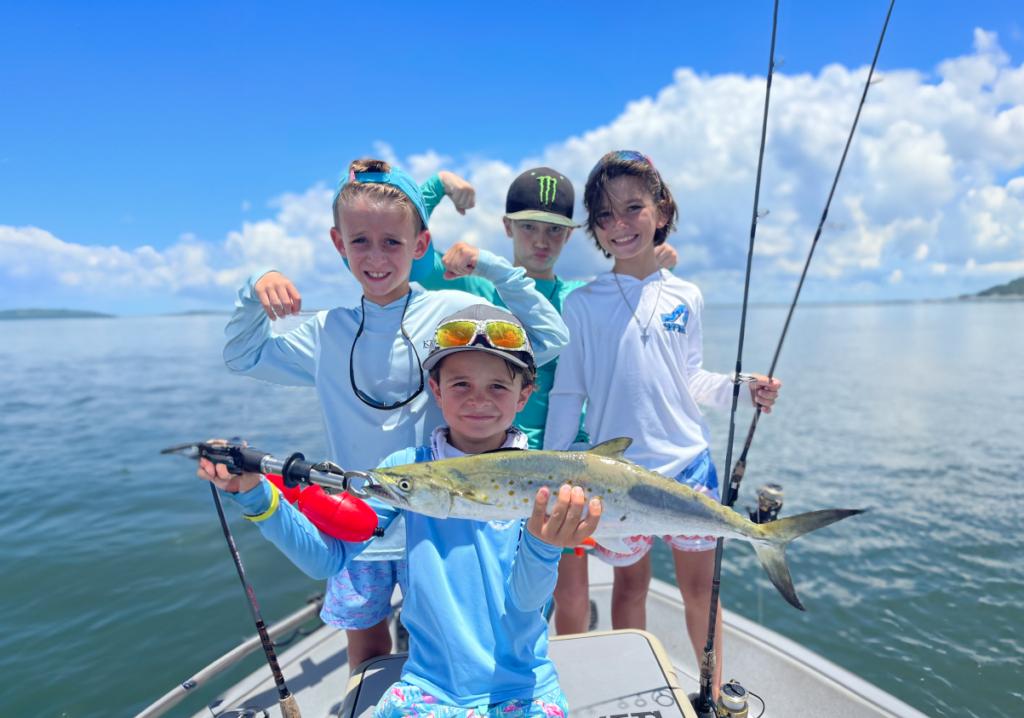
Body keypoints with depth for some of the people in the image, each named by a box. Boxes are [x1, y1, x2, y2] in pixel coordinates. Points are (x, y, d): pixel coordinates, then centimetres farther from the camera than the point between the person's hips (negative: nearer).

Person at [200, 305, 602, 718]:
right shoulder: (408, 468, -6)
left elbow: (526, 599, -14)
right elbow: (327, 559, -6)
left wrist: (542, 543, -35)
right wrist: (256, 496, -18)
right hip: (429, 685, 1)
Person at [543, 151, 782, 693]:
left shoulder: (686, 298, 4)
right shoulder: (581, 305, -4)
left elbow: (691, 379, 11)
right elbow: (567, 394, -3)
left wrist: (740, 389, -7)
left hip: (689, 462, 2)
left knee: (699, 584, 14)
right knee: (631, 583, 14)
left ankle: (713, 686, 37)